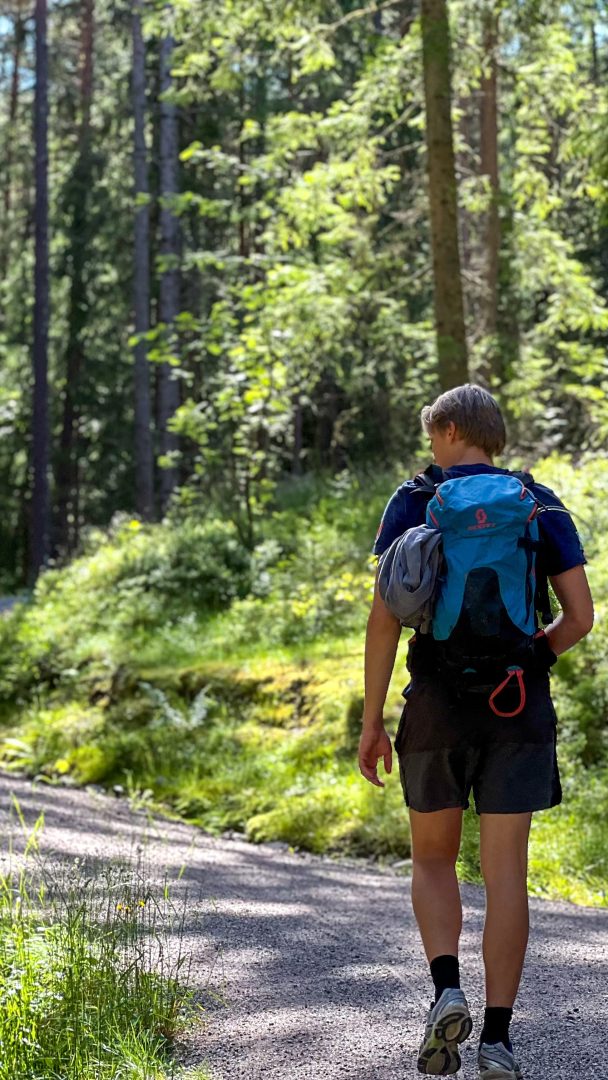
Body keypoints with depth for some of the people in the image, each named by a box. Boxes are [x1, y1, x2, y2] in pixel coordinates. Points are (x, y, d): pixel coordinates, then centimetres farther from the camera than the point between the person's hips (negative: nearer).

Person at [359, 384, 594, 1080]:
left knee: (433, 858, 17)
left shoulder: (413, 502, 0)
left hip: (438, 705, -1)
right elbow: (580, 616, 1)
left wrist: (371, 721, -2)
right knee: (506, 872, 4)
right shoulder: (541, 505, 7)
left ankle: (446, 990, -3)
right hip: (520, 708, 1)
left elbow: (386, 617, -7)